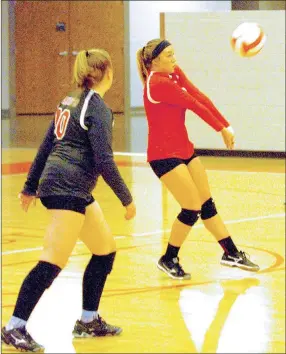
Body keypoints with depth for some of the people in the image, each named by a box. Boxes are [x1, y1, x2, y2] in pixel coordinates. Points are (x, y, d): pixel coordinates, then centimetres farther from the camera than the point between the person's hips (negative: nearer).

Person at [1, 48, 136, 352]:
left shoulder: (71, 100, 15)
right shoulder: (97, 107, -11)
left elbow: (47, 145, 18)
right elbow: (104, 160, -15)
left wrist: (31, 187, 23)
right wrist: (126, 199, -8)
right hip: (67, 189, -10)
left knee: (105, 249, 16)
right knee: (53, 261, -12)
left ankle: (89, 321, 21)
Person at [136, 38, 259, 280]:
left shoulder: (175, 73, 5)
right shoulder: (157, 83, -21)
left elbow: (200, 97, -3)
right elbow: (195, 105, -17)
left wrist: (225, 126, -11)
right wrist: (222, 129, -9)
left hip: (184, 149, 9)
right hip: (164, 154, -9)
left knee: (208, 204, 12)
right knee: (192, 208, -8)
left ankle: (231, 253, 21)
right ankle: (168, 260, 8)